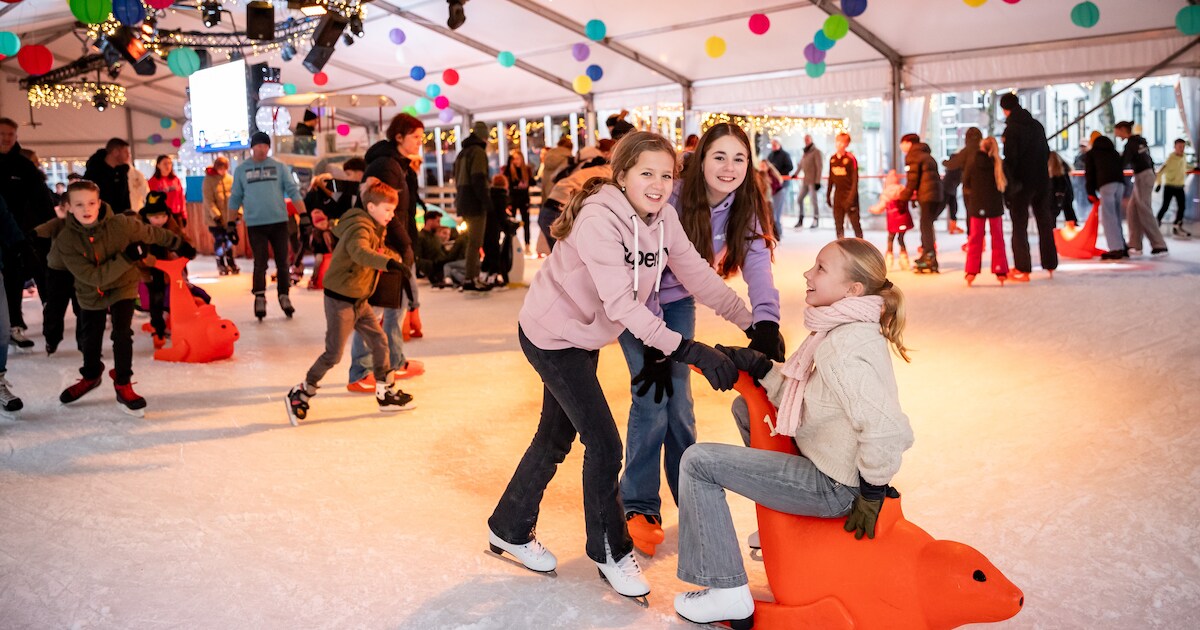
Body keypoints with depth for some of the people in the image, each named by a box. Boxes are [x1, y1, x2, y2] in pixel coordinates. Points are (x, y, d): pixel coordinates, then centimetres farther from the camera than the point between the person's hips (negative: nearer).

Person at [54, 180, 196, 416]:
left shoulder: (120, 224, -27)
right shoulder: (66, 240, -27)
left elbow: (151, 233, -8)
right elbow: (93, 276, -31)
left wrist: (179, 244, 6)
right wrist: (127, 257, -36)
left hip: (123, 287, -1)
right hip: (90, 294, 2)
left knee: (122, 335, -13)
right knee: (89, 338, 17)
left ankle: (123, 385, 4)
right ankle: (91, 376, 44)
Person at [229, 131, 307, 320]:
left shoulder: (279, 167, 5)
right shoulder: (241, 170, 7)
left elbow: (293, 191, 2)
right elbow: (235, 198, 11)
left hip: (279, 221, 1)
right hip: (255, 224, -1)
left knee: (282, 262, 5)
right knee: (260, 263, -4)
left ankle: (284, 297, 15)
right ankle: (259, 299, 0)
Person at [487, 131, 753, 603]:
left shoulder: (662, 217, -7)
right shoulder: (599, 219, -30)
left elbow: (699, 275, -10)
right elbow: (622, 304, -38)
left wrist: (753, 324, -19)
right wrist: (689, 351, -44)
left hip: (585, 336, 8)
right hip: (552, 337, -8)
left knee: (556, 437, 18)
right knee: (604, 444, -6)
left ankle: (510, 530, 37)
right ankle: (611, 552, 14)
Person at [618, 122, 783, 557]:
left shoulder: (746, 207, -13)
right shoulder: (671, 203, -29)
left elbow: (757, 264, -27)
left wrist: (765, 321, -45)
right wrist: (653, 344, -33)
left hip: (679, 301, 5)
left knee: (679, 397, 6)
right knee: (651, 399, -11)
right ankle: (639, 508, 2)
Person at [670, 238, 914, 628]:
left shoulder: (844, 349, -27)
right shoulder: (845, 330, 4)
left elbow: (886, 431, -33)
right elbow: (802, 397, 7)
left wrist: (871, 494, -20)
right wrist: (757, 366, -4)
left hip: (832, 487, -10)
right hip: (829, 460, 10)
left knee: (698, 462, -10)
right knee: (746, 407, 26)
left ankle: (729, 594, -3)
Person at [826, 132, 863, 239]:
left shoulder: (851, 158, -9)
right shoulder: (832, 158, 8)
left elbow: (855, 179, -11)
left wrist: (851, 197, -18)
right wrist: (828, 195, 14)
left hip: (849, 195, -6)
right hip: (838, 196, 6)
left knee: (855, 223, 1)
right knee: (838, 225, 8)